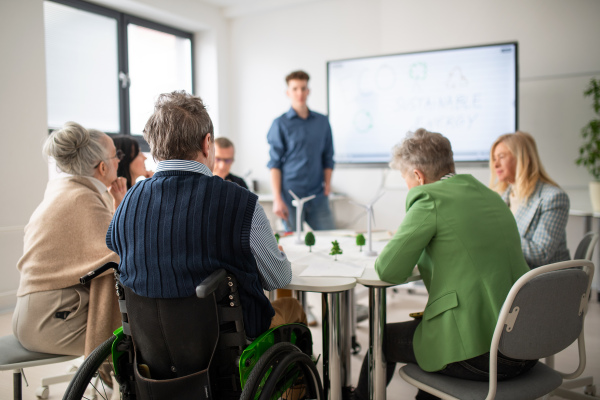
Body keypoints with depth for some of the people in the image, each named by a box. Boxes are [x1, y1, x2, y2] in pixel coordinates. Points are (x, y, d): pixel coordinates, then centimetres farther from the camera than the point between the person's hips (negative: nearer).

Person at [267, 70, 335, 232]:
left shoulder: (322, 122, 11)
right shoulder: (281, 124, 0)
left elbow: (328, 158, 15)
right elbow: (275, 164, -3)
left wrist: (328, 184, 2)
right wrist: (277, 199, -9)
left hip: (318, 196, 3)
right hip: (291, 199, -3)